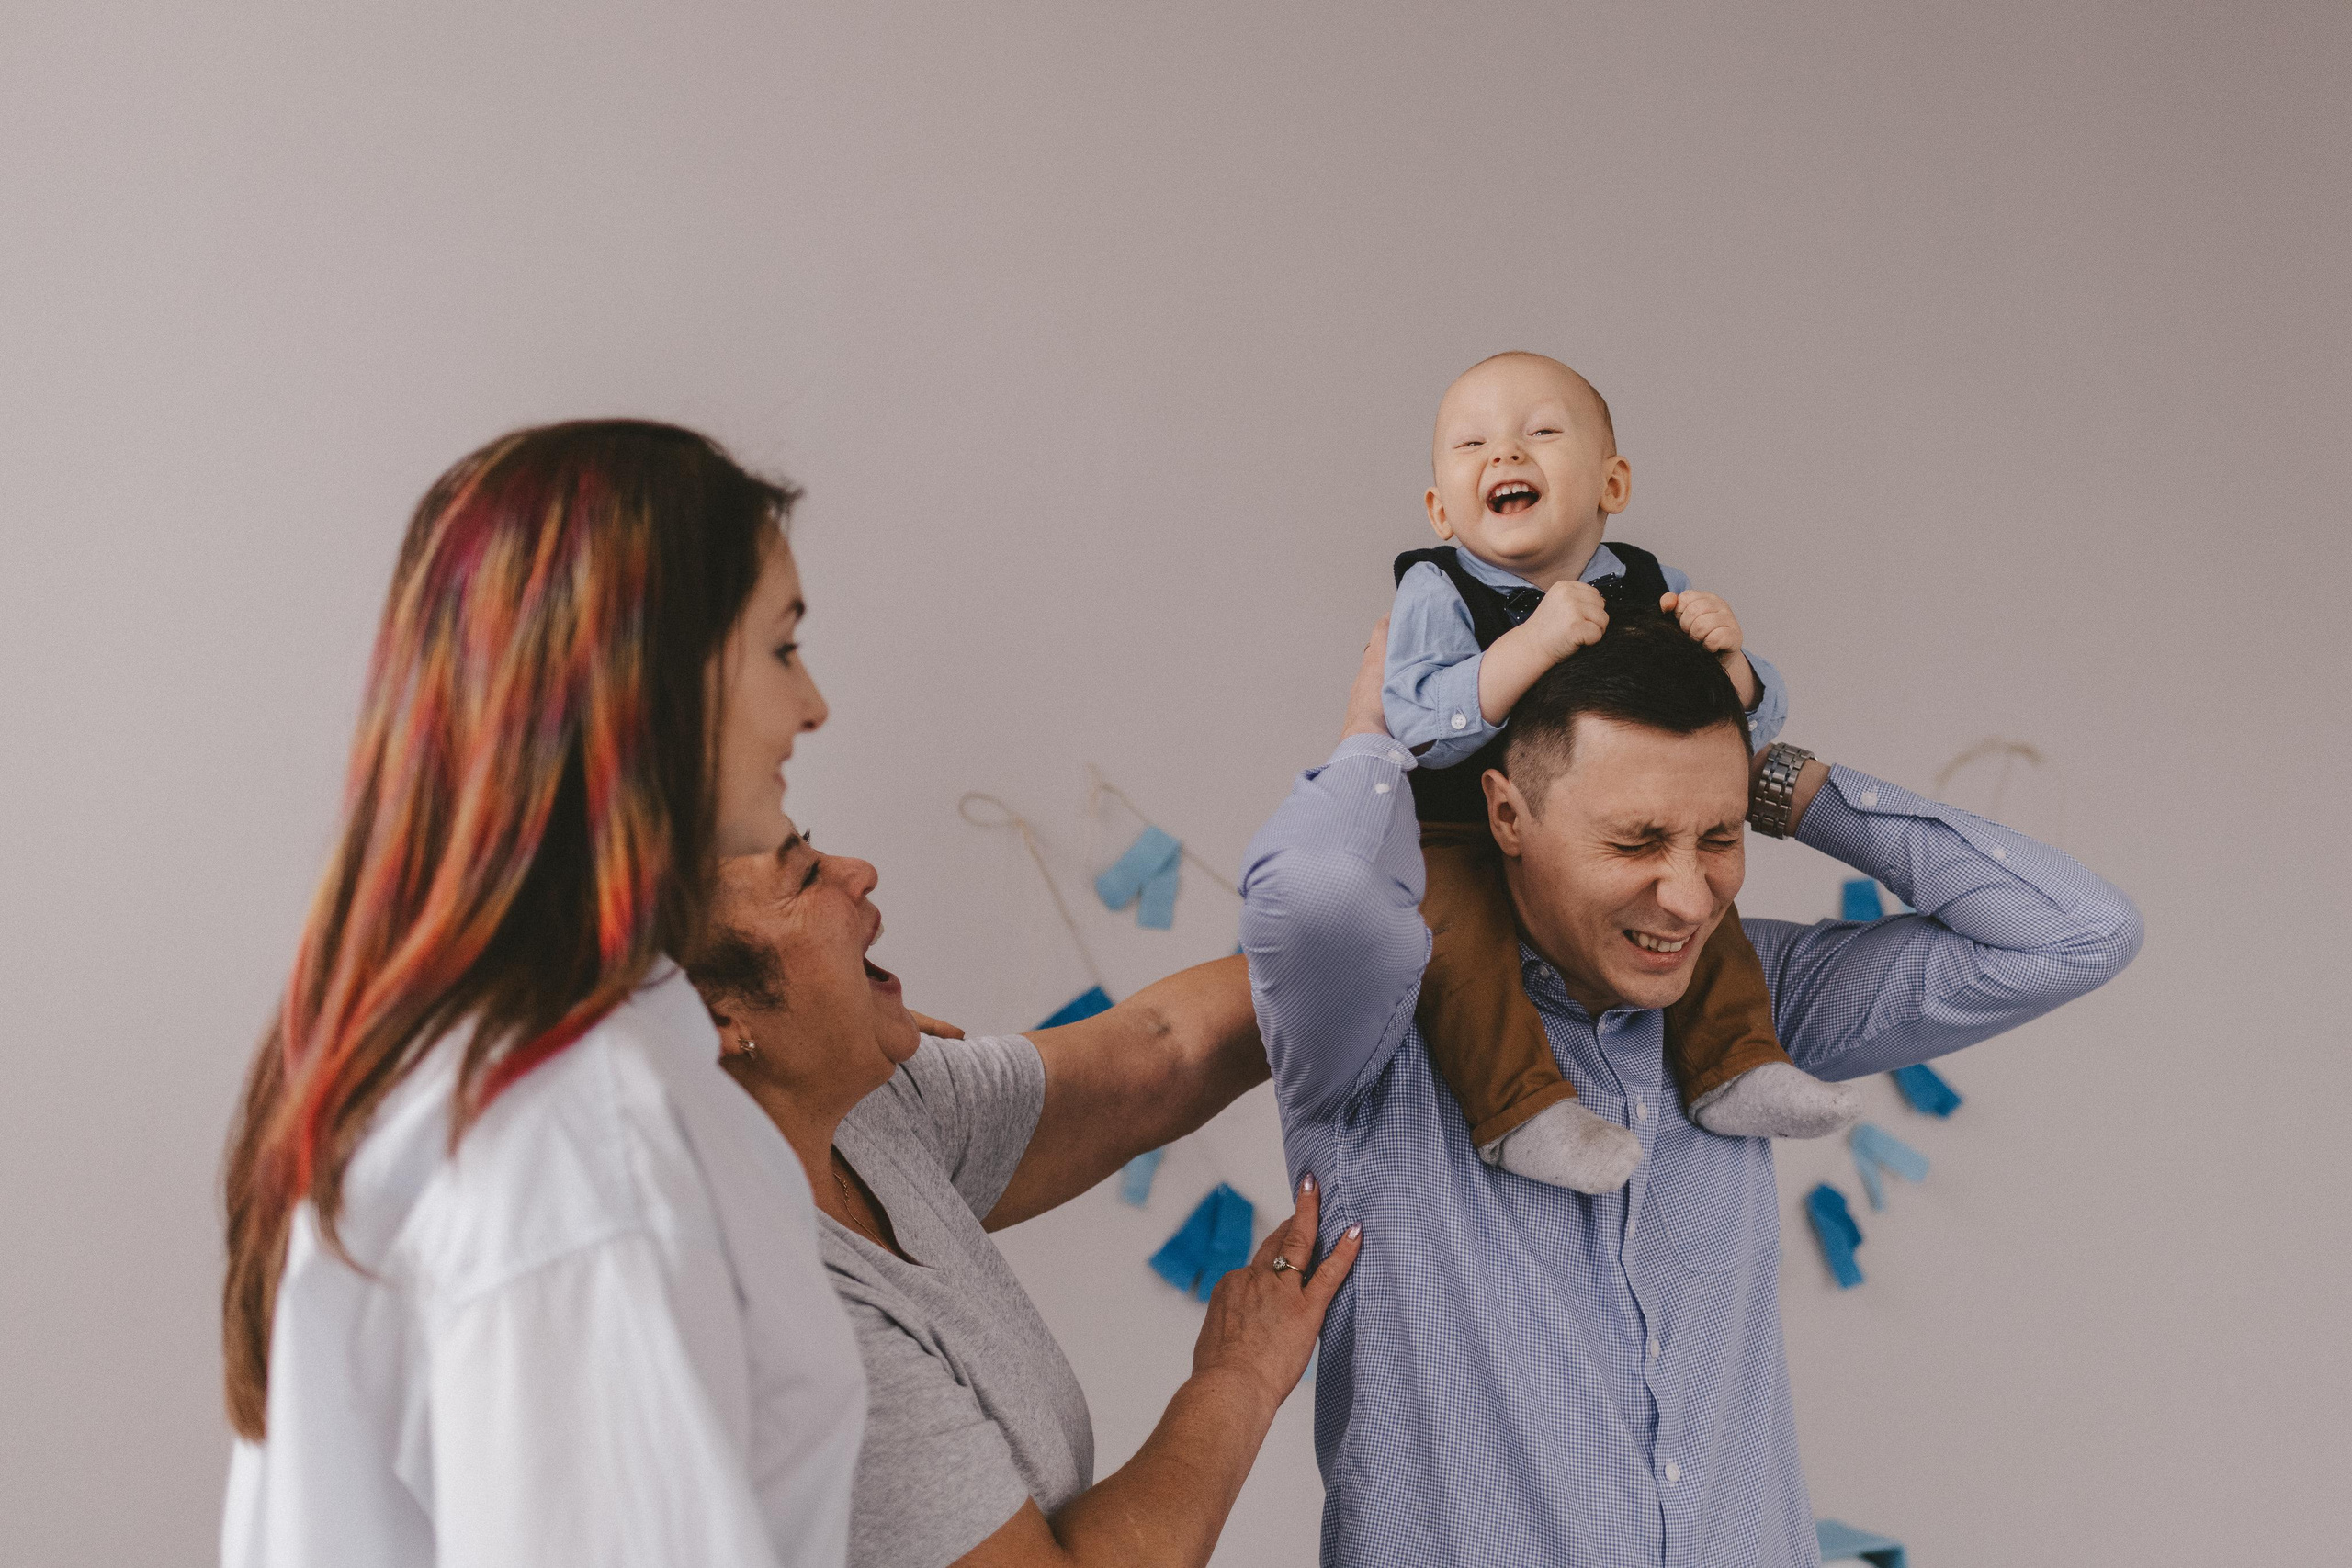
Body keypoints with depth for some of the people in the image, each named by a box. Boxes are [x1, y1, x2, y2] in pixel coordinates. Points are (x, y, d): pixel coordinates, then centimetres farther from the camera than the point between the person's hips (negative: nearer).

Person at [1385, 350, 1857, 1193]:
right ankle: (1521, 1106, -24)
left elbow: (1750, 729, 1)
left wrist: (1728, 659, -22)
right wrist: (1534, 643, -38)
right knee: (1458, 928, -30)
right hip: (1457, 843, -5)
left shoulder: (1652, 589, 0)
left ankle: (1735, 1067, 8)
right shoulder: (1436, 591, -12)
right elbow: (1420, 724, -29)